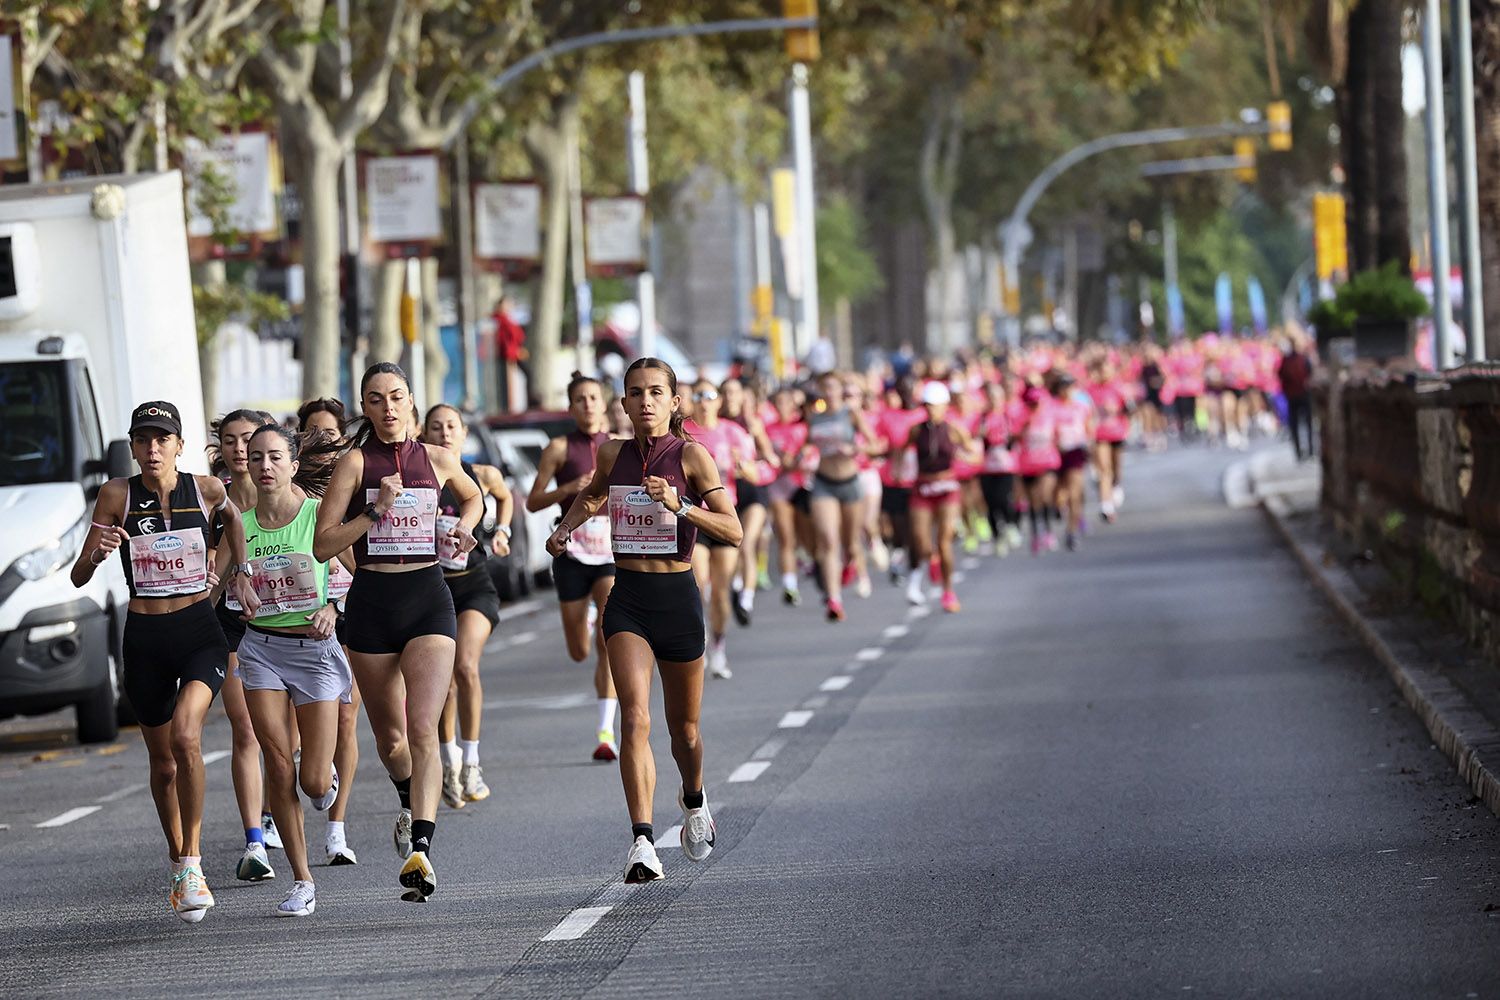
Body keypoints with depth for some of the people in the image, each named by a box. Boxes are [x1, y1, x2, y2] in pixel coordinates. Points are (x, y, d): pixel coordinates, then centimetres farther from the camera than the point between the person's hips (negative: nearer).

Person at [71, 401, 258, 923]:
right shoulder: (117, 495, -5)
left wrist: (240, 575, 14)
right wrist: (97, 552, -26)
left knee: (186, 737, -25)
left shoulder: (206, 489, -4)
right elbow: (79, 576, -6)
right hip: (144, 639, 2)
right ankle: (179, 864, 32)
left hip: (200, 632, -1)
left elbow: (233, 516, 22)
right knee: (163, 763, 11)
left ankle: (192, 863, -17)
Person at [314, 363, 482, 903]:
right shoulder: (355, 462, -2)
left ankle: (419, 849, -25)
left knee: (422, 730, -16)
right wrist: (376, 510, -16)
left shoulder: (436, 459, 6)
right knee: (389, 738, 12)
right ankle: (411, 806, 45)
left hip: (428, 599, 0)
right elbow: (322, 544, -7)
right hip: (372, 601, 0)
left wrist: (462, 531, 9)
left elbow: (473, 498, 28)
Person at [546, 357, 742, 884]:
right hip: (627, 599, 1)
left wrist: (679, 505, -26)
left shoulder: (691, 455, -6)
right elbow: (592, 495, 29)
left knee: (684, 728, 14)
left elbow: (734, 530, -13)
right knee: (635, 718, -18)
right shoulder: (613, 454, 5)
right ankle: (642, 842, -23)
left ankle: (694, 800, 47)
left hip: (678, 598, -1)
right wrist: (567, 525, 11)